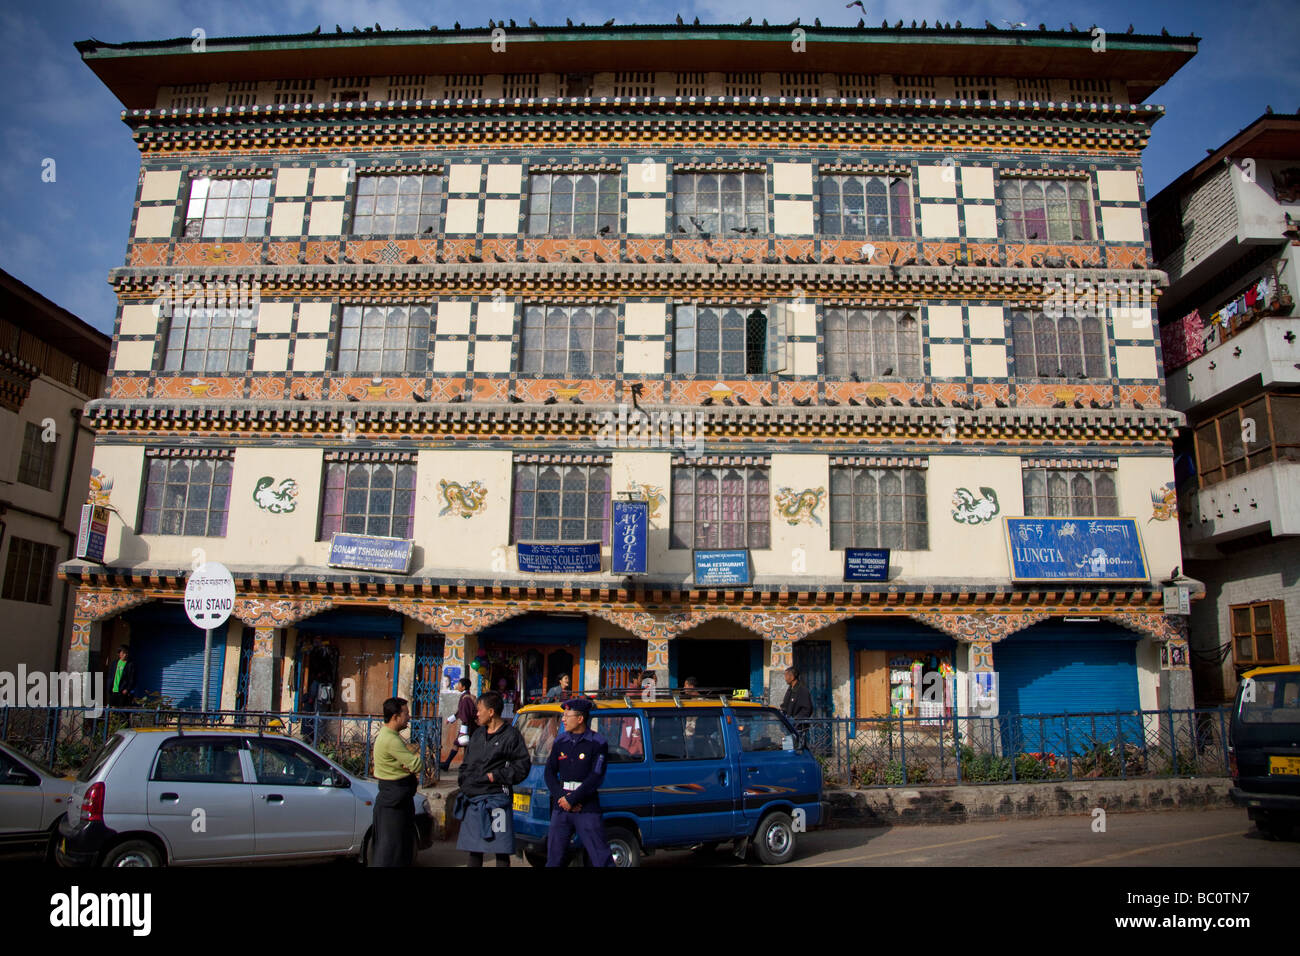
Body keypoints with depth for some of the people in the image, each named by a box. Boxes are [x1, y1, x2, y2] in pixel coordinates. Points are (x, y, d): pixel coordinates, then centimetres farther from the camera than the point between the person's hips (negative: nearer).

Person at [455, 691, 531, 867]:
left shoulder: (510, 735, -5)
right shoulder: (478, 734, 16)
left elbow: (523, 765, -9)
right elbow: (466, 763, 23)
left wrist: (497, 776, -12)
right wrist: (463, 780, 7)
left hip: (496, 798, -7)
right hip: (472, 798, 7)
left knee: (501, 850, -4)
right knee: (473, 849, 13)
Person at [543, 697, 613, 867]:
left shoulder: (597, 743, -5)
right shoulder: (560, 742, 10)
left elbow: (596, 778, -11)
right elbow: (550, 772, 8)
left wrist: (571, 799, -13)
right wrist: (561, 797, -7)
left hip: (587, 809, -4)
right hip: (561, 809, 5)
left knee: (602, 858, -5)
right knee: (554, 856, 9)